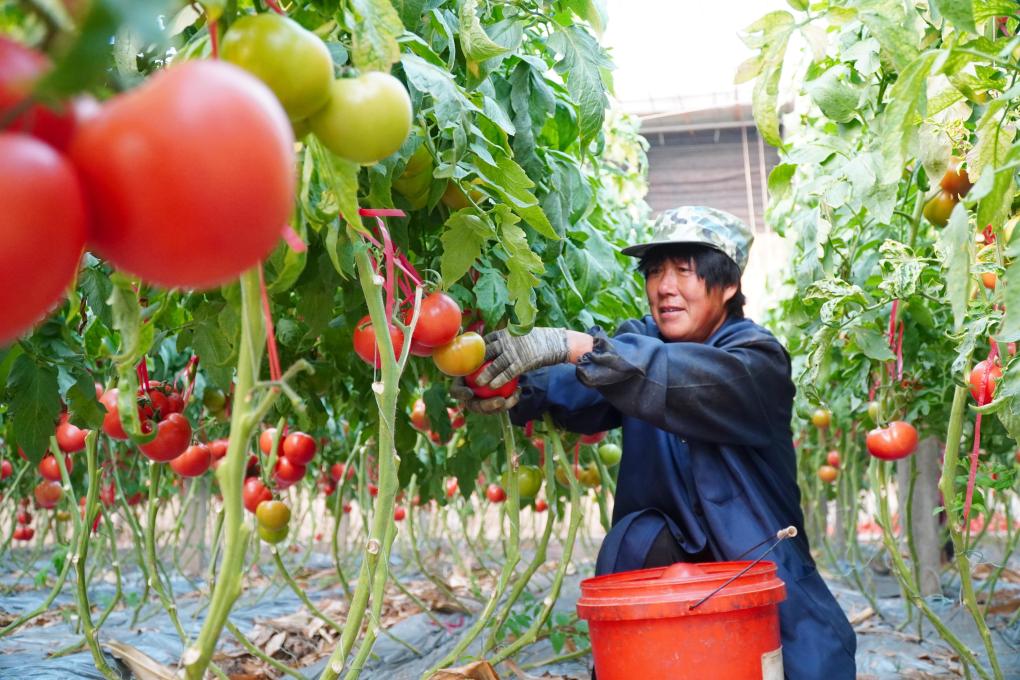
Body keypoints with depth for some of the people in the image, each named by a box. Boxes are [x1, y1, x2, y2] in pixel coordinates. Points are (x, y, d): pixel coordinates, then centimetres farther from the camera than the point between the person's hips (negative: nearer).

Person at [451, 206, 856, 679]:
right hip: (665, 557, 3)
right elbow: (581, 393, -19)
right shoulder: (641, 339, 1)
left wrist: (575, 346, -46)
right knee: (636, 536, -26)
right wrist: (517, 392, -39)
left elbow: (684, 382, -36)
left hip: (765, 571, -3)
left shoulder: (759, 360, -14)